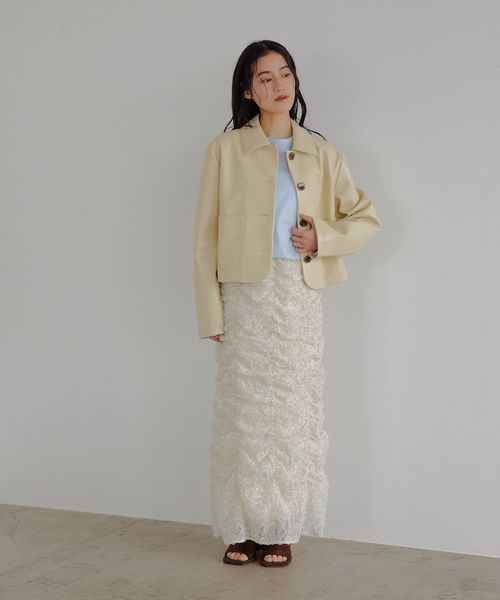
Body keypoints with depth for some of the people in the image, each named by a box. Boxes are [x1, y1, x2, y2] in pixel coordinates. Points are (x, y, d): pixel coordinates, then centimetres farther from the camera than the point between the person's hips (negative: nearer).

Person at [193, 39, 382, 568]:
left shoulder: (323, 155, 8)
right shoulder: (225, 150, 3)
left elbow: (367, 218, 12)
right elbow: (206, 234, 1)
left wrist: (322, 236, -7)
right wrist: (210, 311, -4)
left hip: (298, 297, 2)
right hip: (244, 298, -1)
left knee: (293, 413, 3)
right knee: (243, 413, 1)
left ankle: (282, 530, 12)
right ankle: (243, 528, 12)